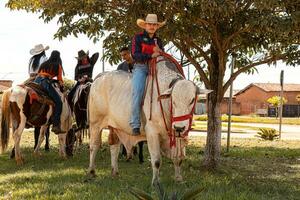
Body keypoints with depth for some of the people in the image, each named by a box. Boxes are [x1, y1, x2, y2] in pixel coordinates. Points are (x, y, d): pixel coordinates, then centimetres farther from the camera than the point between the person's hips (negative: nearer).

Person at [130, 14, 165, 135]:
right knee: (138, 91, -28)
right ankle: (135, 125, -30)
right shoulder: (138, 38, 8)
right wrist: (151, 56, -16)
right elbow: (135, 55, -4)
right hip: (140, 67, -4)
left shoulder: (158, 41, 21)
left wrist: (159, 52, -6)